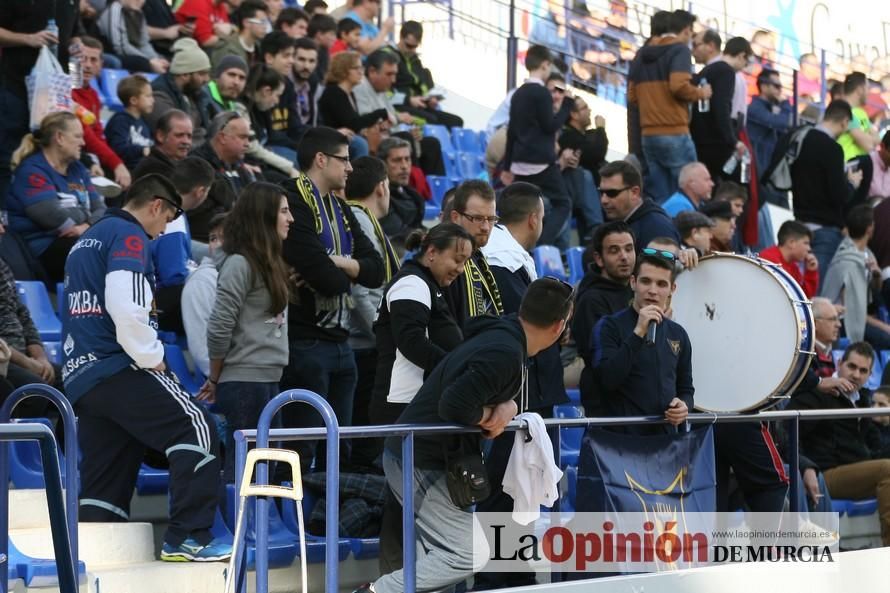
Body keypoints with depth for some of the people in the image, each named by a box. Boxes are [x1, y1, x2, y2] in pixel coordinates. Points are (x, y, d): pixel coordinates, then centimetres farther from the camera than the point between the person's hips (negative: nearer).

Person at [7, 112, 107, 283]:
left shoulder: (77, 168, 20)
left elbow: (100, 208, 11)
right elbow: (52, 216, -19)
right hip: (45, 250, -8)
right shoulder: (32, 171, -6)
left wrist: (89, 226, -12)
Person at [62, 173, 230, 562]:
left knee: (106, 485, 10)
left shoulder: (87, 241, 26)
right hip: (118, 368, -9)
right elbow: (125, 304, -21)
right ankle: (187, 538, -16)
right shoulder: (129, 235, -4)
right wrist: (152, 357, -9)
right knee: (196, 428, -9)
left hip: (80, 377, 10)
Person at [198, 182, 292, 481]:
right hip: (246, 381, -9)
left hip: (268, 379, 9)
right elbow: (219, 329, -14)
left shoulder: (268, 262, 15)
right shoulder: (239, 263, -12)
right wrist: (215, 380, -2)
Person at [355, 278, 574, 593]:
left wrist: (508, 407, -3)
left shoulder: (503, 339, 7)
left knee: (441, 551, 13)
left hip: (409, 456, 10)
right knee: (467, 554, -8)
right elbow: (455, 405, -32)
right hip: (421, 464, -10)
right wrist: (489, 416, -13)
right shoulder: (505, 355, -24)